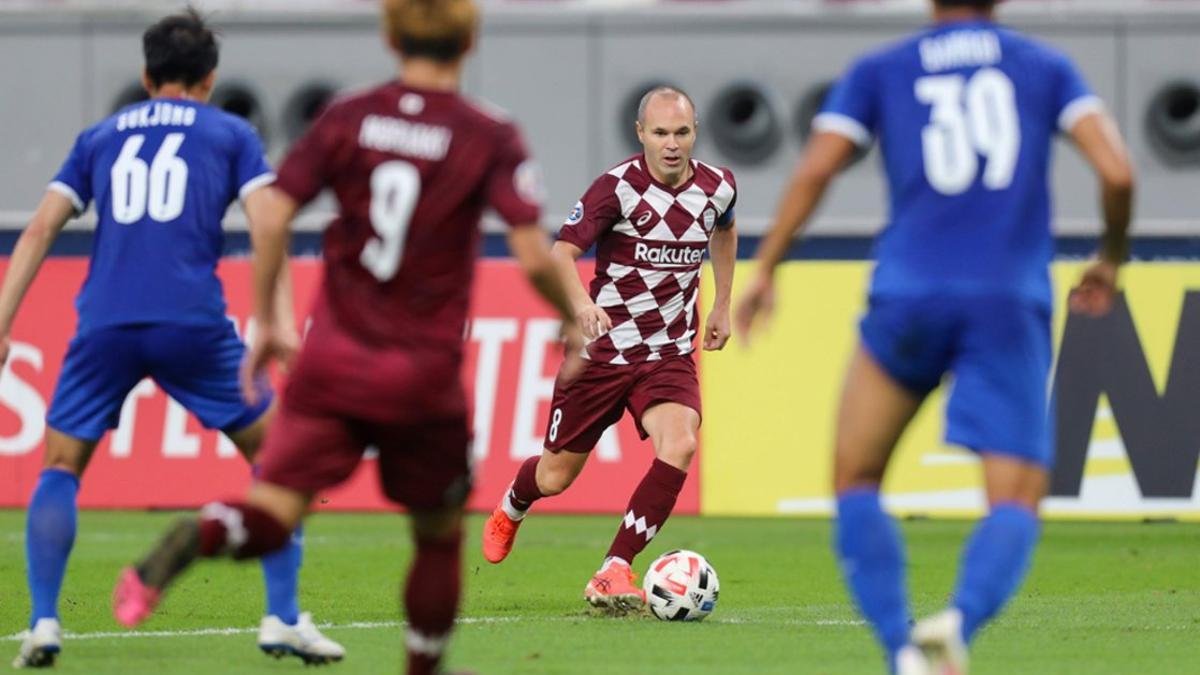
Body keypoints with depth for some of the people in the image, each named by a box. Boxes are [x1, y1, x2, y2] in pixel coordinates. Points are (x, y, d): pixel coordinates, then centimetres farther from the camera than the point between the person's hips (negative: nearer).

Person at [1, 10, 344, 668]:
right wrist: (281, 318, -7)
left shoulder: (100, 137, 21)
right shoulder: (230, 134, 15)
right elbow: (266, 225, 0)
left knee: (60, 468, 15)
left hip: (105, 324, 2)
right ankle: (283, 619, 7)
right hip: (193, 323, -2)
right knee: (272, 455, 14)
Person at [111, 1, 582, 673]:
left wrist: (268, 323, 10)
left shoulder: (348, 119, 3)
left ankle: (180, 548, -37)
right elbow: (534, 256, -12)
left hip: (333, 360, 2)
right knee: (440, 533, 18)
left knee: (272, 512, -7)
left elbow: (273, 221, -2)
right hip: (423, 374, -2)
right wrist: (573, 319, 8)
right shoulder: (492, 139, -5)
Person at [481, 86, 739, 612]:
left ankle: (613, 573, -20)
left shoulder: (717, 188, -2)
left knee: (679, 446, -26)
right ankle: (510, 510, 48)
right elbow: (561, 252, -23)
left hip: (669, 355, 3)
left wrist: (722, 305, 20)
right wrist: (581, 303, -42)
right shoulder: (618, 187, -17)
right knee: (556, 477, 9)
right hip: (602, 348, -3)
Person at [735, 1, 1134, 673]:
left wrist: (765, 271, 7)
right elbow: (1117, 171, 1)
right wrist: (1111, 261, 17)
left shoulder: (880, 71, 12)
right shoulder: (1047, 67, 13)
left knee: (856, 482, 16)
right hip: (1011, 310, 0)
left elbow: (814, 171, 0)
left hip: (910, 296, 0)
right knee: (1016, 505, 0)